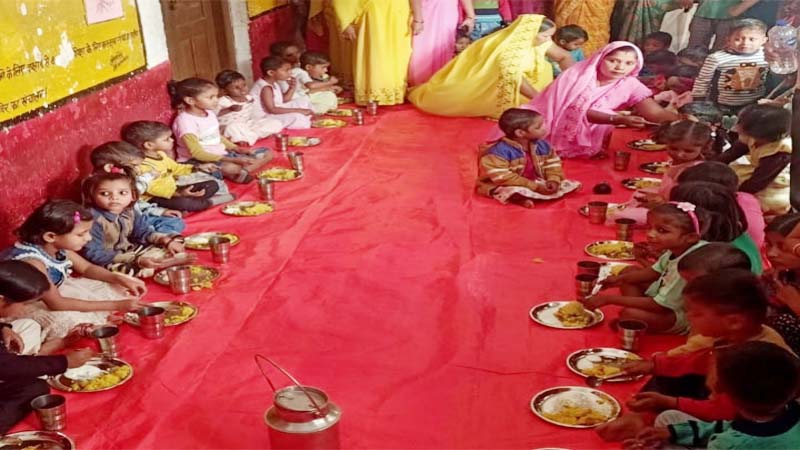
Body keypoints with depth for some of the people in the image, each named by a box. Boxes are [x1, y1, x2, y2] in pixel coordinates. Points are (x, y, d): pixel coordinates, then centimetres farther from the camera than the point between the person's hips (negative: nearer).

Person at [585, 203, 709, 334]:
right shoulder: (676, 250, -11)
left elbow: (658, 306, -29)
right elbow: (654, 271, 10)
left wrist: (609, 299, -25)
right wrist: (619, 279, -3)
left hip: (681, 318, -9)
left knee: (629, 314, -32)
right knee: (628, 272, 14)